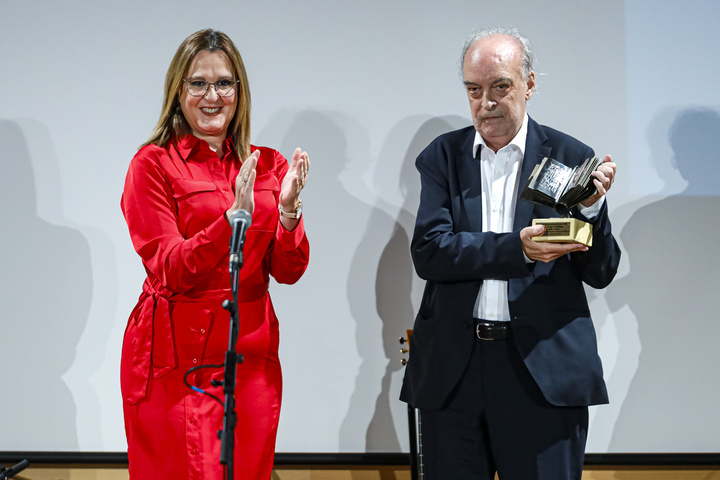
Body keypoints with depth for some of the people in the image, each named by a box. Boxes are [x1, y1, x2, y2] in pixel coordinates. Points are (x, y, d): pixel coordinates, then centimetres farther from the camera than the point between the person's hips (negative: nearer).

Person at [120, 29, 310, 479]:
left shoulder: (268, 165, 8)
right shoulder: (154, 164, -4)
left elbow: (288, 271, 2)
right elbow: (167, 270, -14)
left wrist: (288, 211, -16)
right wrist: (233, 219, -27)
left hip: (251, 353, 4)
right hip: (177, 355, -4)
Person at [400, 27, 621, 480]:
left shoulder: (570, 157, 3)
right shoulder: (441, 157, 7)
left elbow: (600, 273, 2)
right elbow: (429, 252, -7)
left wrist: (592, 207, -16)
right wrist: (517, 248, -19)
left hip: (543, 370, -1)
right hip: (452, 372, 2)